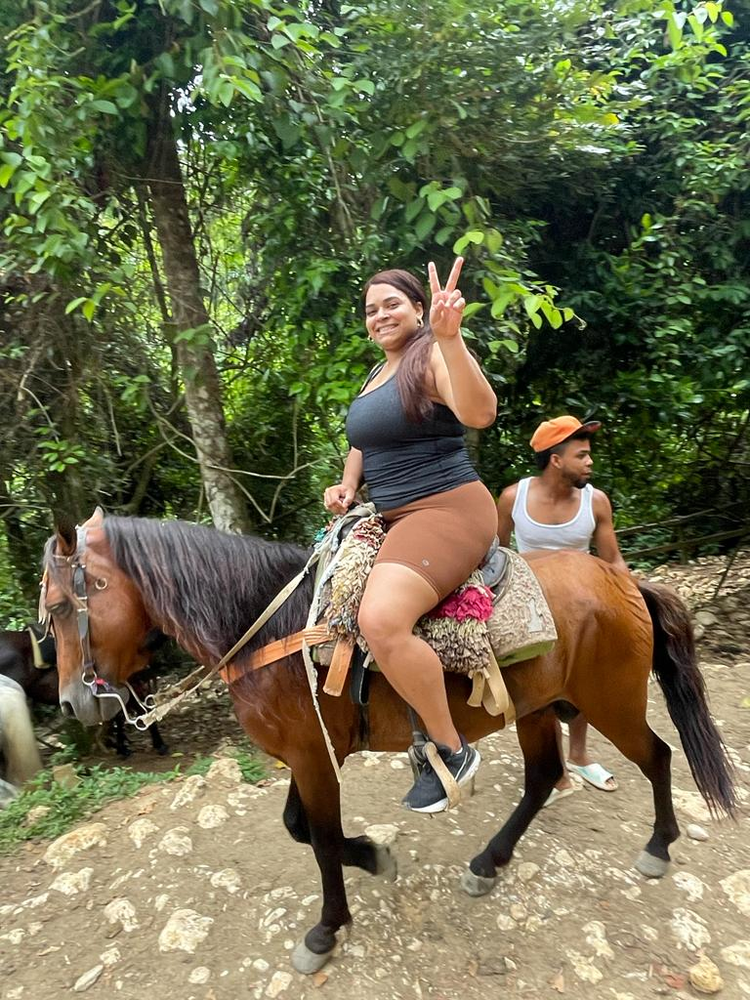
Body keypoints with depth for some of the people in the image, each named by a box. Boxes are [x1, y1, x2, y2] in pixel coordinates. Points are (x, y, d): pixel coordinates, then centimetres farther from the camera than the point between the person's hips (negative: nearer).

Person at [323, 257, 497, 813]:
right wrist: (348, 486, 11)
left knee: (380, 619, -34)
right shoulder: (375, 378, 17)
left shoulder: (431, 358, -10)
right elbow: (365, 441, 30)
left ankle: (452, 750, -11)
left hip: (449, 510, -10)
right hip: (389, 519, 10)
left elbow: (480, 413, -28)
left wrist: (449, 338, -40)